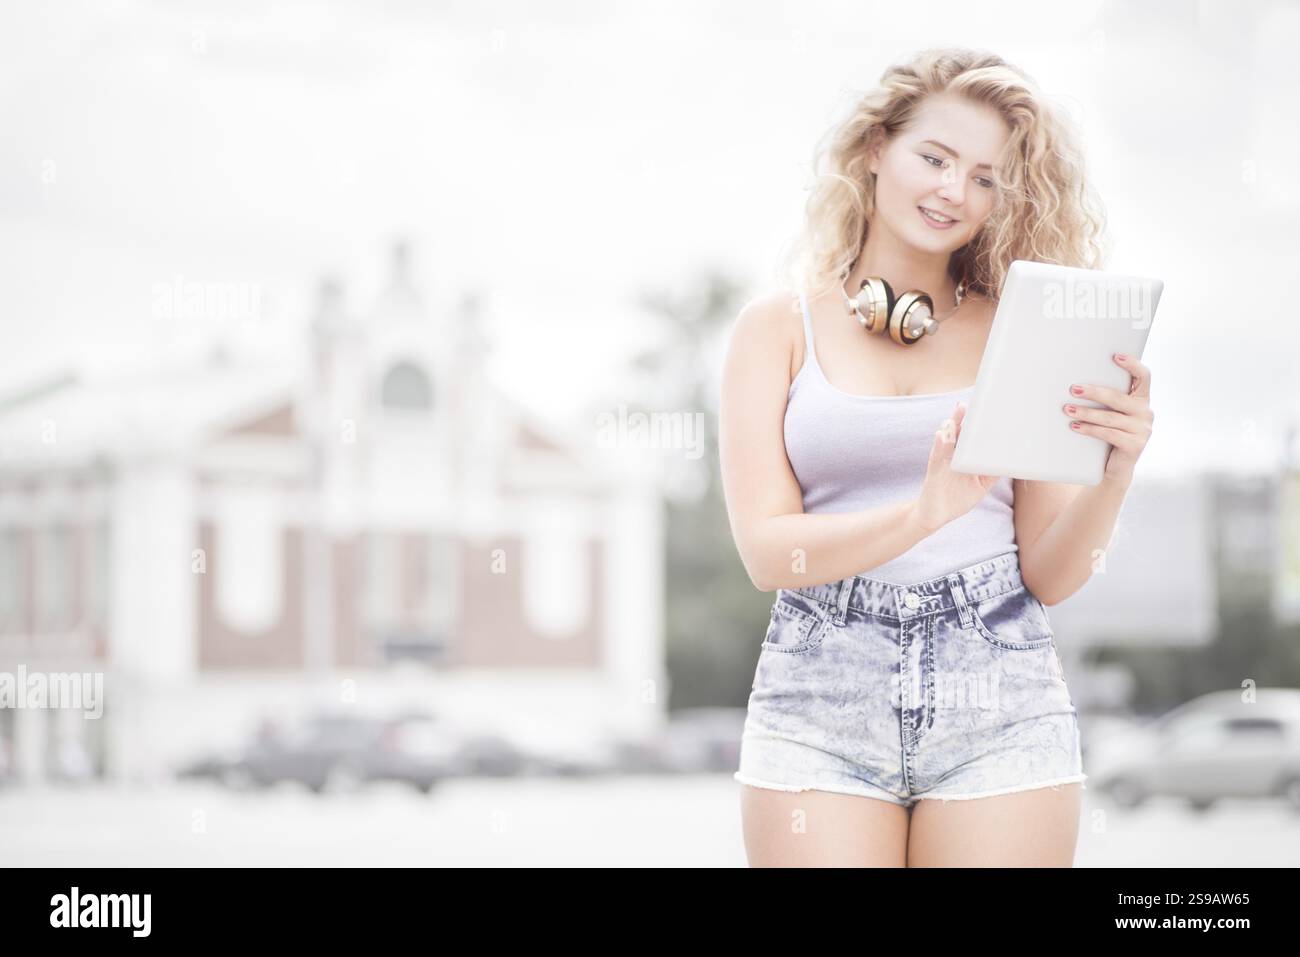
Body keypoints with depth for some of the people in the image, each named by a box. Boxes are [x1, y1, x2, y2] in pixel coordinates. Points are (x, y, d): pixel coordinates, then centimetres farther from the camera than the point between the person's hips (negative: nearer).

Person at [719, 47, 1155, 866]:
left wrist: (1118, 468, -16)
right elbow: (767, 550, -6)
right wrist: (925, 514, -22)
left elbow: (1051, 575, 3)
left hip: (1001, 708, 1)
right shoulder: (780, 327, 5)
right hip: (821, 707, -1)